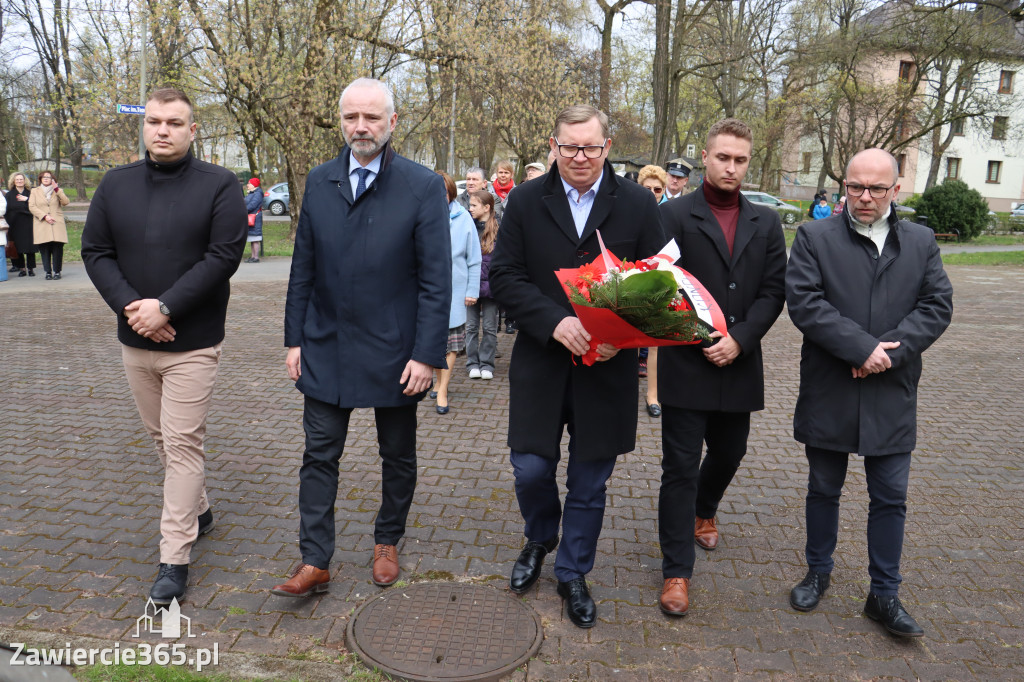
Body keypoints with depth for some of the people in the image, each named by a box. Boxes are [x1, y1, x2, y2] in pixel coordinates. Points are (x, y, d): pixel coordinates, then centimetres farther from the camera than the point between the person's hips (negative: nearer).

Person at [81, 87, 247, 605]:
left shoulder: (218, 185, -6)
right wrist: (130, 306, -12)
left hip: (192, 343, -5)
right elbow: (95, 252, 5)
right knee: (162, 437, 17)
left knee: (182, 444, -3)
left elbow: (224, 255, -14)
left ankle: (174, 558, 6)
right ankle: (198, 510, 38)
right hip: (135, 340, 5)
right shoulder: (115, 185, 7)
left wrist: (165, 308, -18)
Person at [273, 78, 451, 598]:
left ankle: (387, 542, 35)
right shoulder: (319, 182, 4)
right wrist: (295, 339, 5)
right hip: (325, 348, 3)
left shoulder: (423, 186, -8)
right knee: (319, 456, 6)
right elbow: (303, 270, 8)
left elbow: (435, 281, -10)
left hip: (393, 351, -2)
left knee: (398, 457, 14)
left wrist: (427, 355, -14)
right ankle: (315, 563, 18)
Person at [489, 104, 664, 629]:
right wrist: (554, 322, -19)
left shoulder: (638, 204, 1)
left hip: (607, 368, 0)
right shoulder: (526, 201, 1)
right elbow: (504, 277, -4)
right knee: (531, 470, 5)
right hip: (540, 363, 0)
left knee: (589, 482, 10)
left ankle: (573, 574, 33)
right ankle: (539, 541, 39)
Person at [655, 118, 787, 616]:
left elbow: (773, 291, 2)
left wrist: (739, 339, -12)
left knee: (728, 453, 20)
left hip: (739, 366, 4)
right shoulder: (675, 215, -3)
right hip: (686, 365, -4)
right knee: (680, 468, 0)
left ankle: (703, 510, 52)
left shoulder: (766, 223, 8)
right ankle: (677, 571, 11)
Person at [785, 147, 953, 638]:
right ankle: (819, 572, 34)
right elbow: (804, 302, -14)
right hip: (829, 391, -1)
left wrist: (890, 350, -16)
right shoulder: (815, 237, -3)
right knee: (824, 490, 14)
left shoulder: (921, 242, 6)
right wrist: (861, 348, -19)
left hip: (891, 394, 2)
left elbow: (937, 305, -1)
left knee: (890, 499, 8)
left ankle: (884, 595, 24)